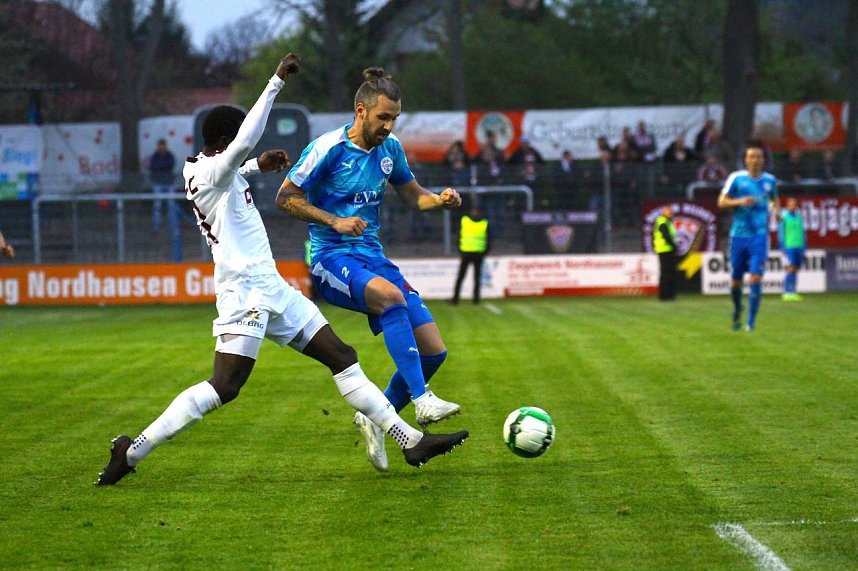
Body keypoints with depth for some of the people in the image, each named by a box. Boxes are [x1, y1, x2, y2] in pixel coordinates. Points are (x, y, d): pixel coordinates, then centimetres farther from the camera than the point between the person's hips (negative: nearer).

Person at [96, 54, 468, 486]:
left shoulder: (202, 169, 14)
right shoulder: (213, 172, -15)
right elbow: (245, 142, -33)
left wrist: (257, 166, 28)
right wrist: (277, 82, -31)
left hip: (271, 289, 11)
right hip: (244, 292, -11)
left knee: (342, 359, 9)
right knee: (223, 388, -16)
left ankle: (410, 441, 11)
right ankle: (132, 451, -9)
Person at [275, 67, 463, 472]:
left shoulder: (389, 148, 8)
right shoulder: (328, 148, -10)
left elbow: (412, 195, 22)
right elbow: (285, 199, -8)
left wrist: (440, 200, 1)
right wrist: (334, 222, -18)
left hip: (373, 256, 7)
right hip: (332, 258, -7)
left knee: (434, 351, -5)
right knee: (391, 296, -38)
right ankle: (421, 400, -40)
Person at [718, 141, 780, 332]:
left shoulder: (770, 180, 6)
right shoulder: (736, 178, -1)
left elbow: (774, 199, 25)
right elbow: (721, 202, 0)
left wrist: (776, 209, 3)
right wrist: (740, 202, -17)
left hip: (759, 235, 0)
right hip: (738, 235, 0)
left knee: (756, 277, -14)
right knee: (735, 280, 6)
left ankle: (751, 321, -8)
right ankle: (737, 311, 34)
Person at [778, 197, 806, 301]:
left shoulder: (799, 217, 14)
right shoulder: (784, 217, -2)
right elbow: (781, 233, -4)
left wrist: (803, 249, 17)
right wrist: (783, 248, -9)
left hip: (799, 246, 6)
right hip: (789, 247, -6)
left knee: (795, 270, 4)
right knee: (791, 269, -12)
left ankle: (793, 293, 6)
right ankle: (787, 293, -11)